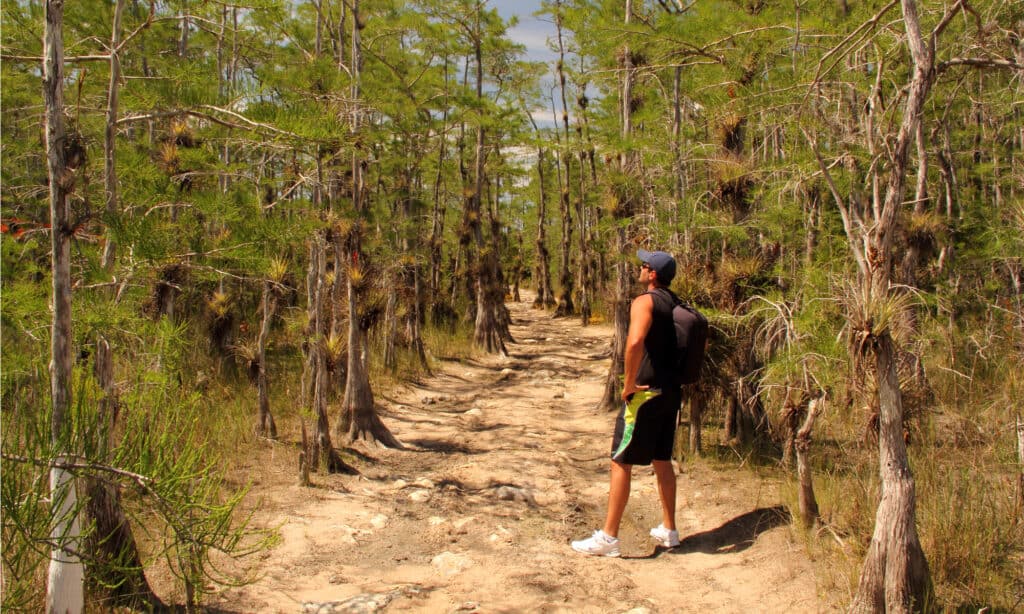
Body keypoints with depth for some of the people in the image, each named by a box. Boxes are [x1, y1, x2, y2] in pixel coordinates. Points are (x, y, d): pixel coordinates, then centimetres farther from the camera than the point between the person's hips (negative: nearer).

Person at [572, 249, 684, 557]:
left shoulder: (644, 301, -14)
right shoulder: (676, 305, 11)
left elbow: (635, 341, -32)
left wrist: (628, 383, -21)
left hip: (646, 393, -8)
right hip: (671, 391, 8)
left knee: (621, 462, -2)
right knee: (662, 460, 18)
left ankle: (608, 537, 1)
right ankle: (668, 530, 26)